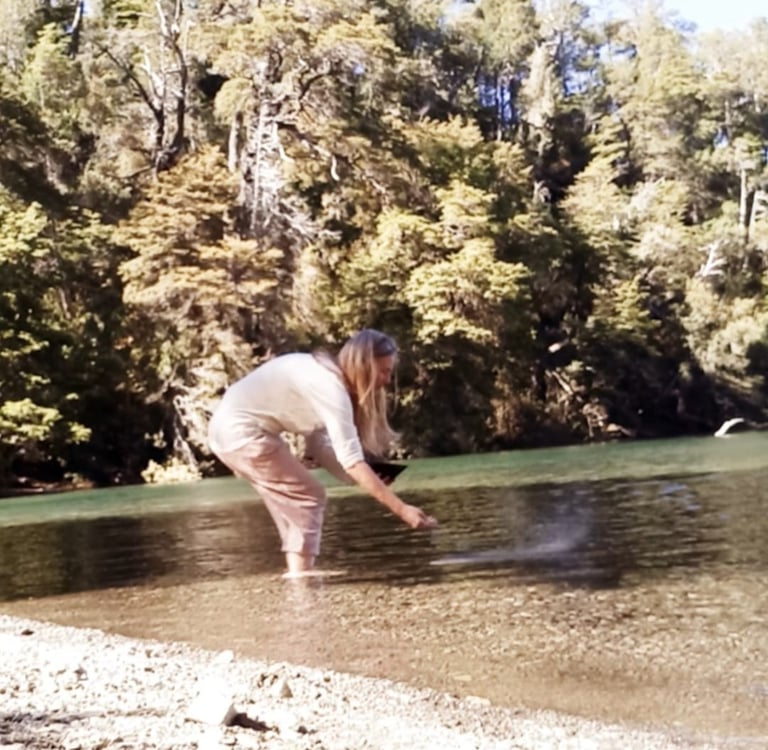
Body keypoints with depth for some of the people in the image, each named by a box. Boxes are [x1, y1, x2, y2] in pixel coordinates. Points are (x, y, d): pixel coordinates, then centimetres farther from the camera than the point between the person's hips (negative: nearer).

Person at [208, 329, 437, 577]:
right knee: (308, 497, -5)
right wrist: (401, 509, -20)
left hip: (232, 427, 10)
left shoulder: (322, 374, 10)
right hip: (241, 432, -10)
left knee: (296, 500, 13)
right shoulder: (331, 387, -19)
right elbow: (352, 461, -22)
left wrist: (370, 483, 3)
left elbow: (319, 446, 10)